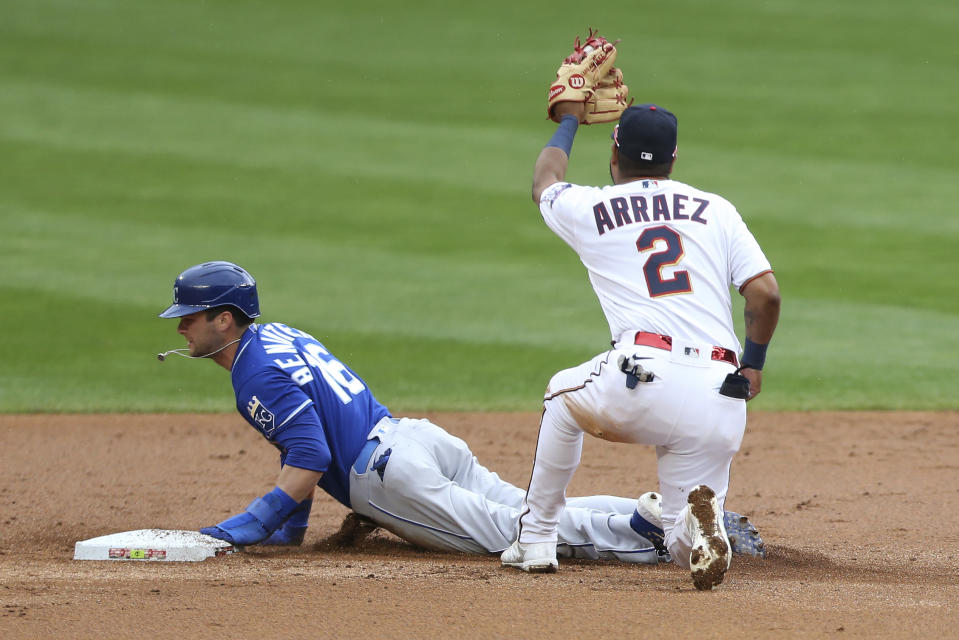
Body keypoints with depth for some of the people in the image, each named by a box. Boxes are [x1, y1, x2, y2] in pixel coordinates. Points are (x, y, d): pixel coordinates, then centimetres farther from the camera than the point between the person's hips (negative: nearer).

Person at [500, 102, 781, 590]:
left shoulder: (588, 209, 16)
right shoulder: (716, 210, 17)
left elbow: (545, 182, 40)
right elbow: (766, 293, 7)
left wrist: (568, 122, 57)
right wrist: (753, 363, 23)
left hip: (642, 384, -1)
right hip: (722, 401, 1)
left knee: (563, 395, 34)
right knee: (688, 545, 14)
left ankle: (536, 540, 29)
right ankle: (701, 518, -24)